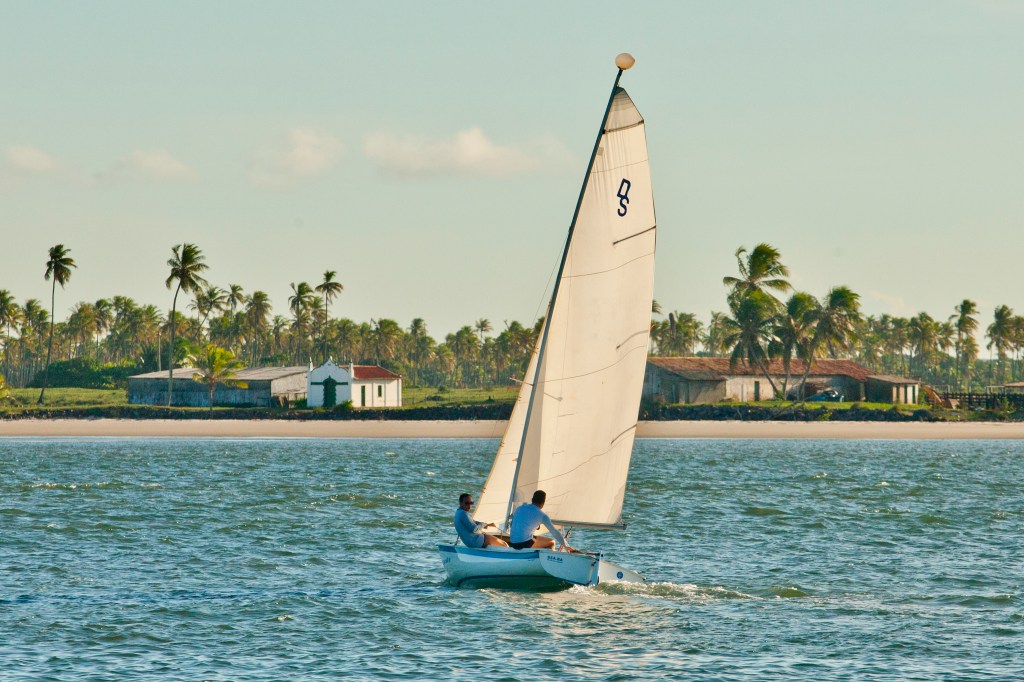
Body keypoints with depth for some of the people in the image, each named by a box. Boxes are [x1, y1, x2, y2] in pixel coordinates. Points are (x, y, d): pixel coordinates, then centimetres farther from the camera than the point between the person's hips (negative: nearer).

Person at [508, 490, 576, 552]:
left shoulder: (520, 508, 11)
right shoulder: (542, 515, -4)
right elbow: (555, 532, 0)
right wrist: (566, 546, 8)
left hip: (513, 543, 6)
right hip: (525, 543, -6)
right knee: (551, 542, 13)